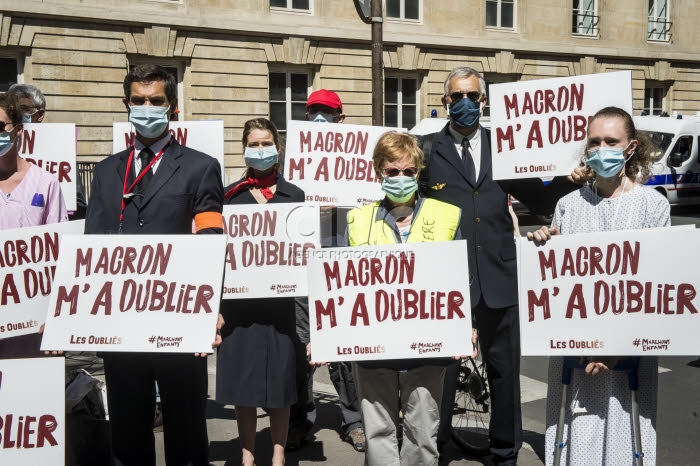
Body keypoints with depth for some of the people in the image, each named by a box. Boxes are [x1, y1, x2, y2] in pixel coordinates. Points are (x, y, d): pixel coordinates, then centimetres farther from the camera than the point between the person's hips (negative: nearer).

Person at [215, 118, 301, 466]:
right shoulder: (230, 195, 6)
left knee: (280, 379, 6)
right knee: (242, 380, 6)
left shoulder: (293, 195, 8)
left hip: (279, 301, 0)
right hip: (239, 302, 0)